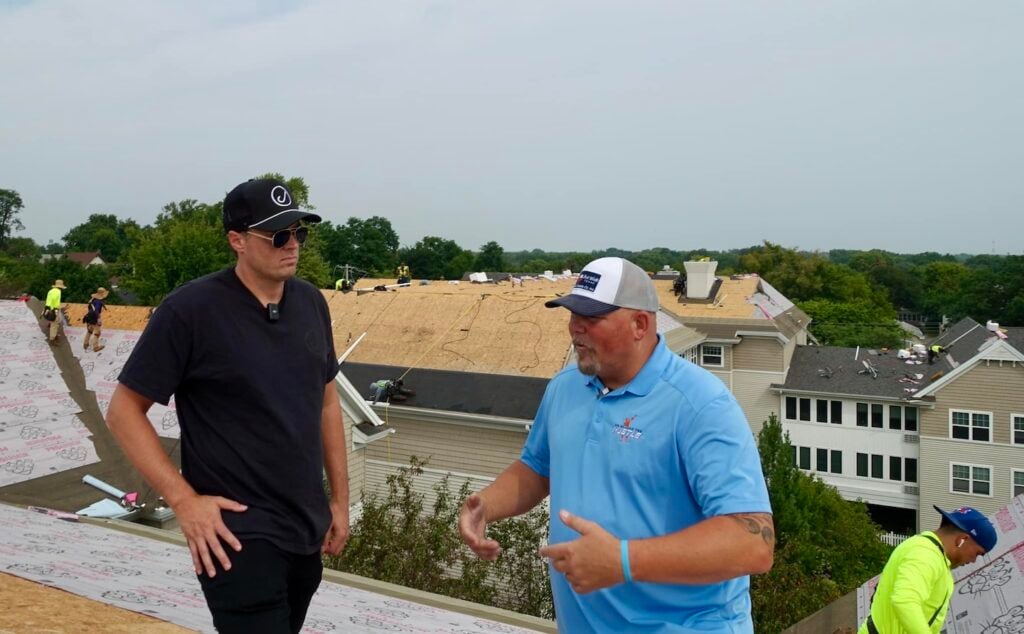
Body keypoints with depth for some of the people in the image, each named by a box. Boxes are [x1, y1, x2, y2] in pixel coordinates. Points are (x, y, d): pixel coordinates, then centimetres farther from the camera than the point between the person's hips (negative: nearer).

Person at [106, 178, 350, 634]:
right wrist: (184, 500, -15)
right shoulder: (191, 309, -15)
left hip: (308, 529, 6)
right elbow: (123, 411, -9)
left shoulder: (311, 302, 3)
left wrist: (340, 498, 11)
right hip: (238, 534, -6)